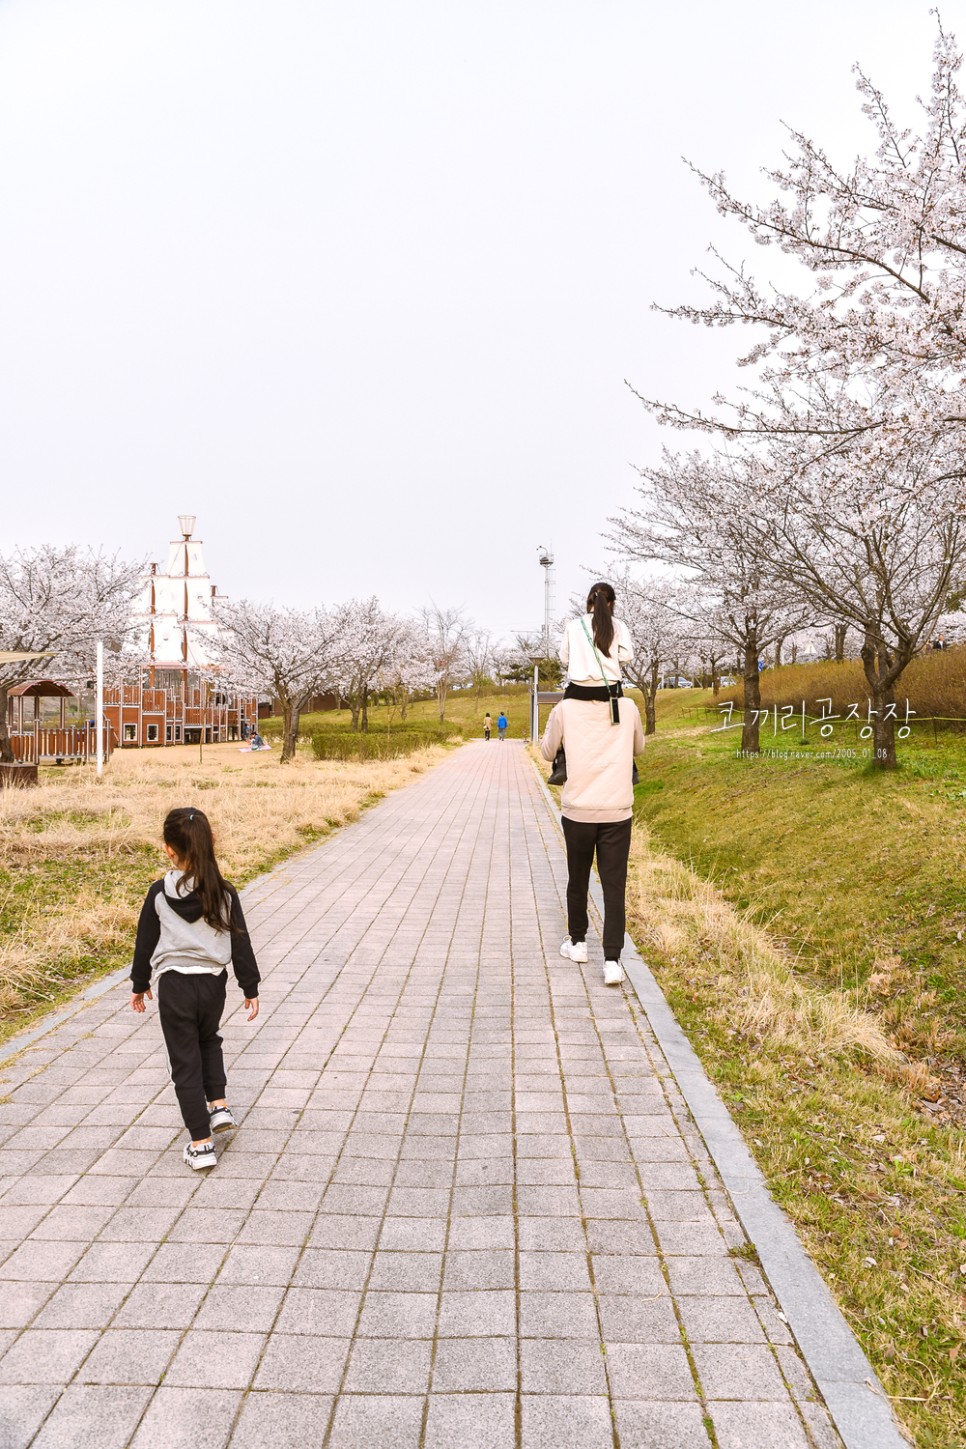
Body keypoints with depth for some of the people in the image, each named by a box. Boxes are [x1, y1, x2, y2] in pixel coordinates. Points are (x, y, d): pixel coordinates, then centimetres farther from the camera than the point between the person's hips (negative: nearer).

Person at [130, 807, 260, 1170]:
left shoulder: (159, 893, -9)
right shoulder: (224, 893, -8)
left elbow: (145, 943, 1)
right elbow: (240, 944, -3)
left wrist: (140, 984, 17)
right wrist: (251, 988, 7)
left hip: (173, 985, -2)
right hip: (213, 983, 2)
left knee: (185, 1062, 8)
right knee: (209, 1041, 30)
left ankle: (201, 1144, 10)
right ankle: (219, 1106, 21)